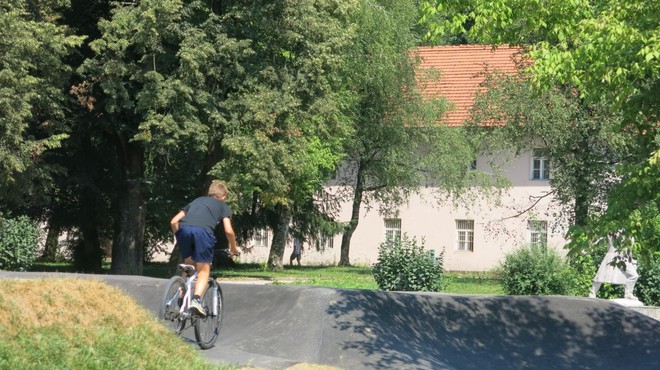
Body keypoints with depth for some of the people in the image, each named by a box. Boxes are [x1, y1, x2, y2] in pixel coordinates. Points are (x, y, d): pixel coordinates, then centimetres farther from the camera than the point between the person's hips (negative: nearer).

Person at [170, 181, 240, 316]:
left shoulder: (197, 201, 36)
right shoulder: (223, 206, 27)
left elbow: (174, 221, 29)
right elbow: (228, 230, 13)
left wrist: (179, 238, 41)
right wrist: (234, 248, 28)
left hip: (184, 229, 3)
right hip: (203, 231, -3)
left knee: (188, 266, 22)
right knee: (204, 270, 8)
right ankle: (196, 299, -13)